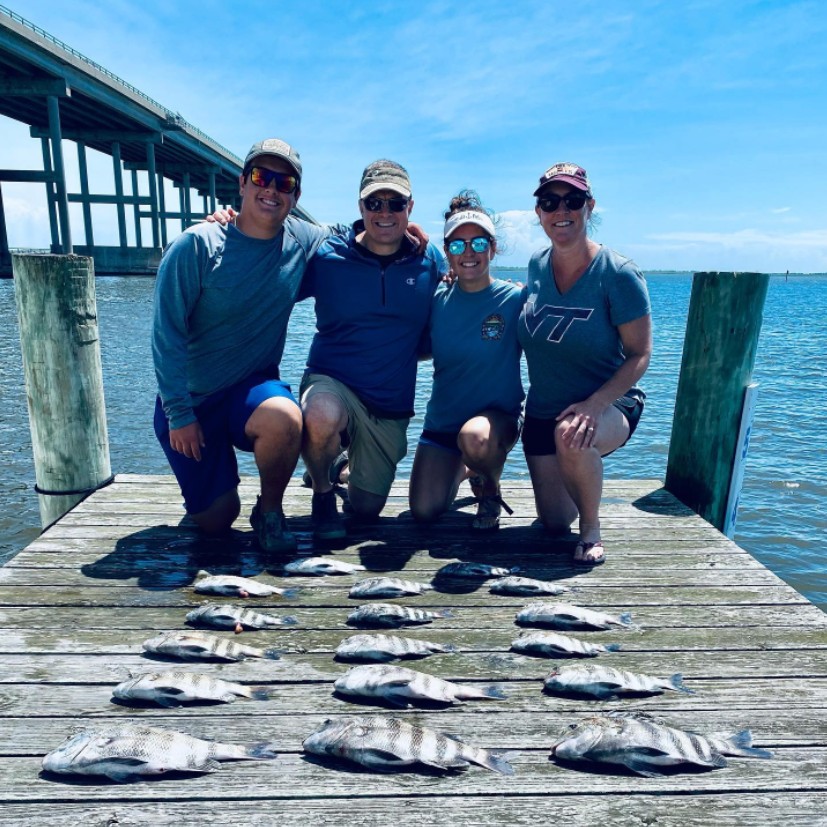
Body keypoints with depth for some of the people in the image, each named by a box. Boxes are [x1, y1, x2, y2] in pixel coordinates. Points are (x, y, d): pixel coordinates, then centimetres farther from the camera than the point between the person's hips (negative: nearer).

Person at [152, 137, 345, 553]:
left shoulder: (302, 240, -3)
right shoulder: (197, 245, -13)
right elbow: (166, 335, -13)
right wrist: (179, 414, -16)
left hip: (253, 387, 2)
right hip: (190, 399, -1)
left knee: (284, 419, -35)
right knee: (215, 520, -1)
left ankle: (269, 511, -6)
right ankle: (216, 479, 35)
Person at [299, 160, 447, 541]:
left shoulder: (430, 261, 1)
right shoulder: (327, 256, -6)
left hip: (390, 408, 3)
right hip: (332, 384, -2)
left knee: (366, 508, 11)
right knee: (322, 415, -40)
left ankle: (344, 467, 47)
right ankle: (322, 492, -5)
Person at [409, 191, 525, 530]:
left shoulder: (516, 298, -9)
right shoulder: (437, 299, -1)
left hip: (498, 416, -3)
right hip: (442, 421, 3)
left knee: (474, 438, -37)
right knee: (424, 511, -4)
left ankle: (490, 490, -1)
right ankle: (462, 470, 30)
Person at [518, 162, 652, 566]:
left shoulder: (617, 274, -17)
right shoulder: (537, 265, -3)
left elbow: (639, 355, -15)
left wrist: (593, 404, -29)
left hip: (610, 404, -4)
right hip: (542, 411, 5)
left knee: (572, 437, -41)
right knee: (554, 524, 9)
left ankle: (591, 528, -11)